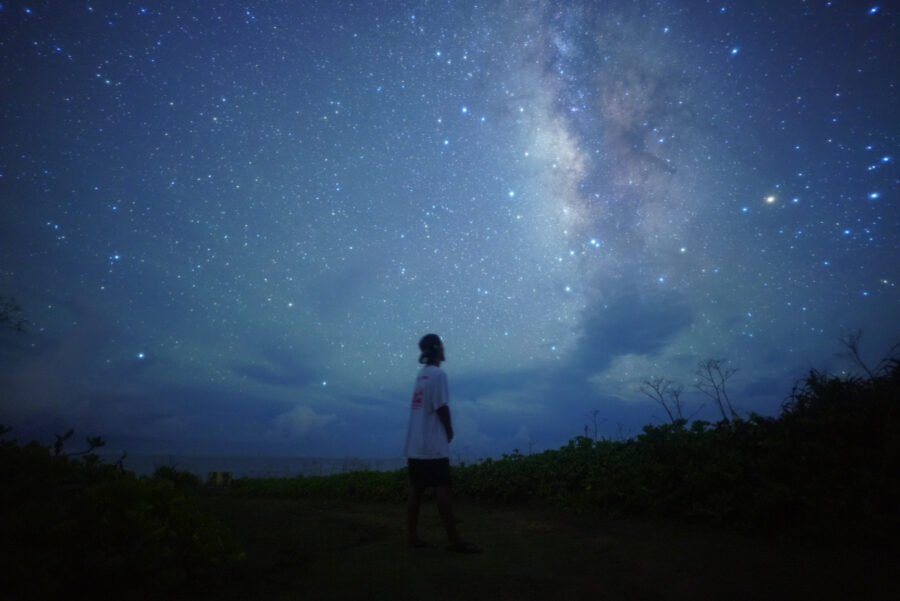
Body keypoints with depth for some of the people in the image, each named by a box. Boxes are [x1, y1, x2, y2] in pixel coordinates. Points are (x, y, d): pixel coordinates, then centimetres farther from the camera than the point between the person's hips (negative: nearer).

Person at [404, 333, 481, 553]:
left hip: (415, 444, 8)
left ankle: (412, 536, 15)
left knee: (416, 489, 10)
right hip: (433, 444, -8)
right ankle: (454, 539, 1)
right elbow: (441, 407, -15)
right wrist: (449, 430, 1)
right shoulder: (438, 374, -11)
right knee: (442, 489, -4)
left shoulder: (421, 375, 14)